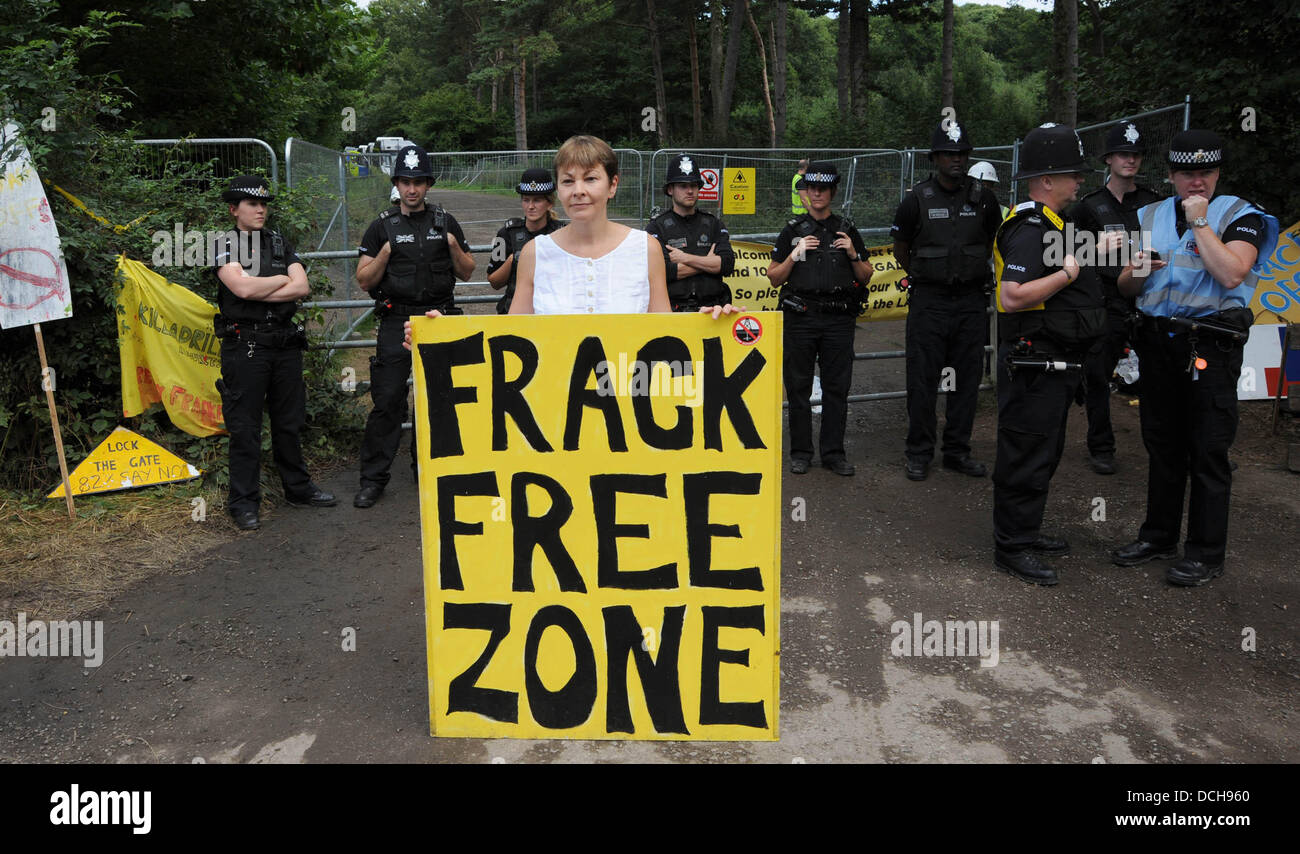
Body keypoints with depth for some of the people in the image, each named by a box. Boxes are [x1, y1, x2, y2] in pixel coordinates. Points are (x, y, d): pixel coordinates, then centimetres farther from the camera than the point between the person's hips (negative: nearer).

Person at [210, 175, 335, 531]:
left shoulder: (280, 243, 14)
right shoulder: (224, 245, 0)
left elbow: (302, 287, 1)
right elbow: (242, 287, -17)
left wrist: (258, 291, -9)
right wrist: (281, 279, -3)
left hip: (285, 341, 5)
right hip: (244, 344, -5)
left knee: (290, 420, 13)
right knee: (245, 426, -1)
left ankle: (298, 488, 26)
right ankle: (243, 503, 7)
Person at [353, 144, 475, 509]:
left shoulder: (445, 222, 10)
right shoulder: (382, 226, 5)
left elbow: (467, 273, 11)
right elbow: (364, 281, 3)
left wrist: (454, 246, -7)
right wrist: (385, 254, -13)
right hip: (396, 323, -2)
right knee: (387, 400, -6)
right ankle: (373, 478, 1)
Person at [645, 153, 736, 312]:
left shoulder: (714, 224, 17)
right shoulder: (656, 227, 8)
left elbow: (728, 264, 3)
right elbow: (662, 271, -7)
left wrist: (685, 258, -3)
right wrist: (708, 262, 0)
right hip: (673, 310, -2)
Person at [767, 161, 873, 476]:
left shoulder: (847, 230, 12)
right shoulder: (792, 231, 8)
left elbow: (865, 278, 13)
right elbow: (774, 278, 6)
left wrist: (853, 254, -4)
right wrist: (794, 254, -9)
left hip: (839, 319, 1)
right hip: (801, 318, -1)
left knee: (837, 387, 2)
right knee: (798, 387, 2)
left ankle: (833, 452, 11)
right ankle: (801, 452, 12)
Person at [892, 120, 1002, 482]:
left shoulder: (983, 197, 5)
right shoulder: (917, 199, -4)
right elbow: (900, 248, 8)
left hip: (972, 301, 3)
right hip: (929, 300, -3)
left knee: (967, 378, 7)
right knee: (923, 379, -1)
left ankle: (957, 451, 18)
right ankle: (918, 452, 10)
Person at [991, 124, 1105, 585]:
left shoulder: (1048, 224, 16)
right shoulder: (1031, 229, -19)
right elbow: (1011, 297, -29)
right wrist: (1068, 273, -21)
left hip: (1053, 365, 11)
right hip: (1033, 367, -11)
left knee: (1043, 453, 19)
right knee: (1026, 456, -3)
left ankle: (1026, 531, 31)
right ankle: (1011, 548, 7)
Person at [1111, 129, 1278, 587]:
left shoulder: (1240, 215, -1)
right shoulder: (1150, 216, 13)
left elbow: (1231, 274, -19)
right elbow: (1126, 288, 13)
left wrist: (1199, 222, -13)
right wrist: (1137, 271, -10)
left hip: (1211, 346, -5)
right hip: (1157, 341, 5)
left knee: (1207, 452, -1)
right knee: (1162, 444, 13)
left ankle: (1206, 553, 9)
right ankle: (1159, 535, 26)